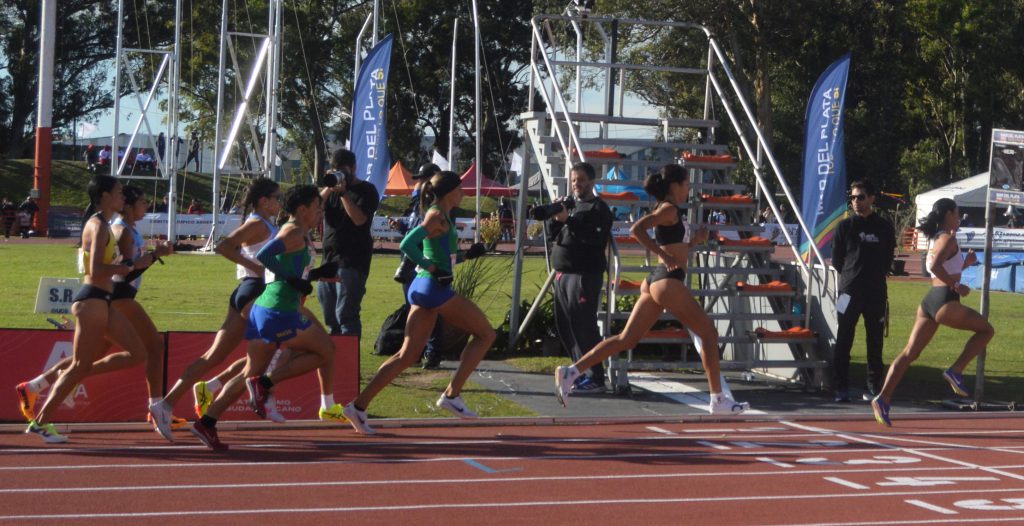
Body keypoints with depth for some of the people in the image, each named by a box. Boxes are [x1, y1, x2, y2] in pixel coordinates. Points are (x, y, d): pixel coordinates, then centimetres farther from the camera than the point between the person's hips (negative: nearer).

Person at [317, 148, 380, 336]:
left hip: (352, 262, -7)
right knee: (329, 316, 13)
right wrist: (328, 189, -8)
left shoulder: (366, 190, -2)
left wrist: (343, 192, -17)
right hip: (329, 259, 7)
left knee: (346, 314, -14)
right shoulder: (332, 187, 17)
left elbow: (359, 219, -16)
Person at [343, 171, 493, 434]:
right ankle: (452, 394, -1)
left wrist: (467, 254, 18)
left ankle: (359, 405, 1)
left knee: (408, 355, 6)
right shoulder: (437, 216, -9)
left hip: (423, 287, 9)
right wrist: (432, 268, -20)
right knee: (485, 334, 2)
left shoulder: (440, 216, 19)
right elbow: (408, 244, -21)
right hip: (434, 287, -9)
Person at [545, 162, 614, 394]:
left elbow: (596, 238, -20)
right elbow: (552, 235, 15)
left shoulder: (598, 208, -5)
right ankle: (581, 372, 19)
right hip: (563, 274, 8)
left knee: (583, 326, -12)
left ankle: (595, 378, -11)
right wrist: (555, 219, -6)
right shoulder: (570, 204, 19)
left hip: (584, 275, -8)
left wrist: (568, 220, -25)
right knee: (565, 326, 10)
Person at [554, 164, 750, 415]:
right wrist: (665, 257, -21)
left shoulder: (669, 211, 20)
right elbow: (636, 229, -22)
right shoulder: (670, 209, -8)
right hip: (669, 281, -9)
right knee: (709, 334, 1)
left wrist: (695, 240, 14)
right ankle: (719, 400, 3)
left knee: (626, 339, 5)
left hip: (656, 281, 9)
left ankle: (571, 371, -2)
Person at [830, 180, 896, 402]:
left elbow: (888, 259, 11)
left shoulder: (884, 227, 6)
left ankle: (874, 388, 11)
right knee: (843, 341, -2)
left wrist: (875, 275, 8)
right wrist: (851, 274, 9)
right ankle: (841, 388, 2)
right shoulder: (845, 226, 5)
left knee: (875, 342, 4)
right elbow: (836, 260, 8)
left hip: (876, 292, 1)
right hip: (849, 291, -1)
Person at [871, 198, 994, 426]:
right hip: (945, 302, -9)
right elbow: (936, 267, -24)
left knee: (909, 353, 4)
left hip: (929, 301, 9)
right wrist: (957, 286, -17)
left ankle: (883, 399, -5)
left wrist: (965, 263, 19)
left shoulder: (935, 239, 19)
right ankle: (955, 372, 0)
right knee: (986, 330, 10)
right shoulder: (949, 239, -9)